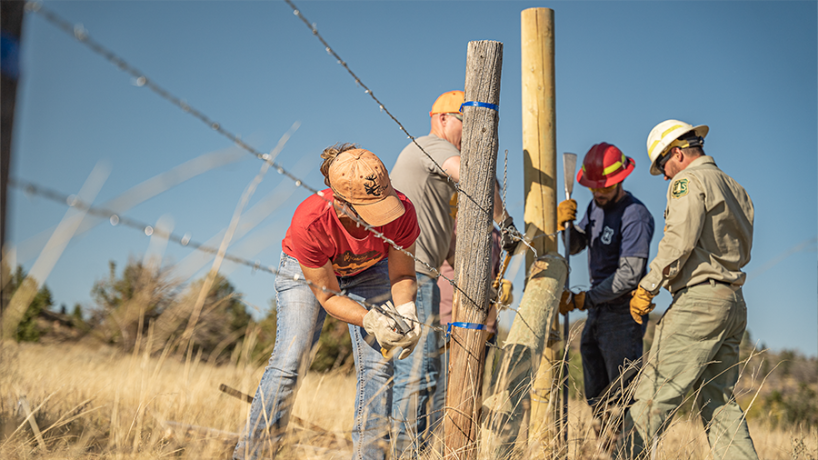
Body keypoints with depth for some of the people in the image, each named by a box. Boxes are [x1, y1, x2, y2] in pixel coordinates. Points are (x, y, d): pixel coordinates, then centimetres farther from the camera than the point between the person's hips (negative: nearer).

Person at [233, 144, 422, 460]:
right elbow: (328, 296, -27)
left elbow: (402, 275, -17)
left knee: (377, 366, -9)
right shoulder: (308, 223, -41)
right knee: (289, 362, -13)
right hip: (306, 272, -2)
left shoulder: (402, 212, -35)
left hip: (368, 271, 3)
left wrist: (406, 311, -36)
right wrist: (371, 321, -42)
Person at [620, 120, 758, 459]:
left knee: (655, 392, -11)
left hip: (700, 298, -9)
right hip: (734, 303, 9)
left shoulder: (689, 181, -5)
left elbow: (679, 242, -17)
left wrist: (647, 287, -12)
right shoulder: (736, 189, 22)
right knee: (719, 401, 11)